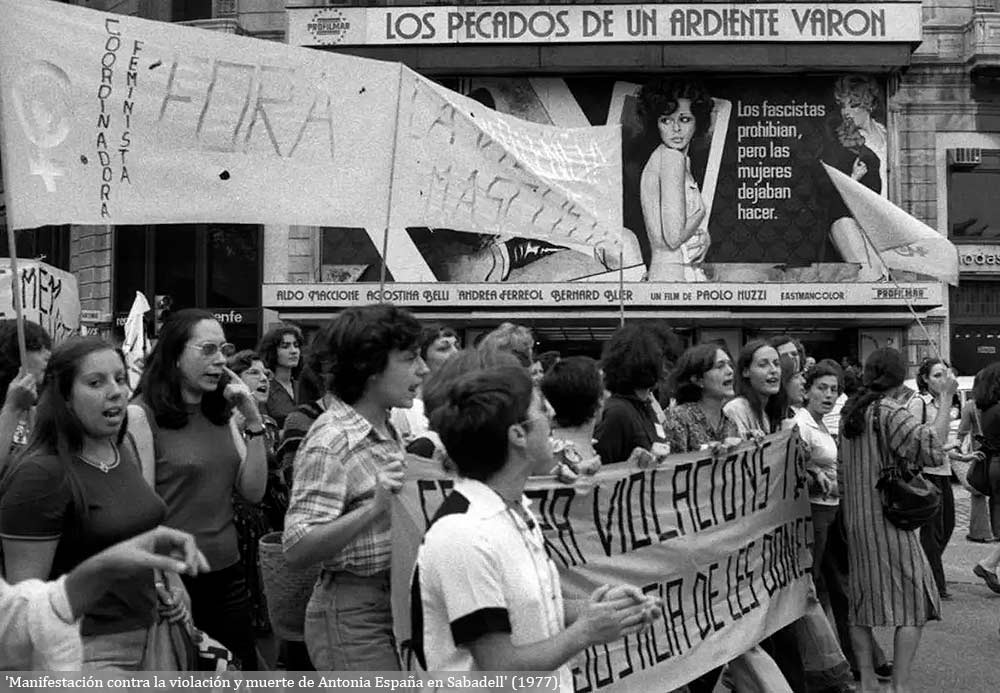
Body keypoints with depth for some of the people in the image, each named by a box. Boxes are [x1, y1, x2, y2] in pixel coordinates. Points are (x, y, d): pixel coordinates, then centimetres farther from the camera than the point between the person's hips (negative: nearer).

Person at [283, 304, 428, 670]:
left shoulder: (387, 430, 8)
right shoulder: (330, 441, -18)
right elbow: (296, 550, -24)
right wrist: (374, 508, -33)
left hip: (395, 603, 8)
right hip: (353, 615, -8)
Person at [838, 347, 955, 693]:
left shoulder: (850, 411, 9)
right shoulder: (890, 412, -14)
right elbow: (931, 448, -24)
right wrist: (946, 397, -18)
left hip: (855, 520, 7)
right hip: (888, 520, -7)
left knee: (863, 600, 13)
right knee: (914, 601, 1)